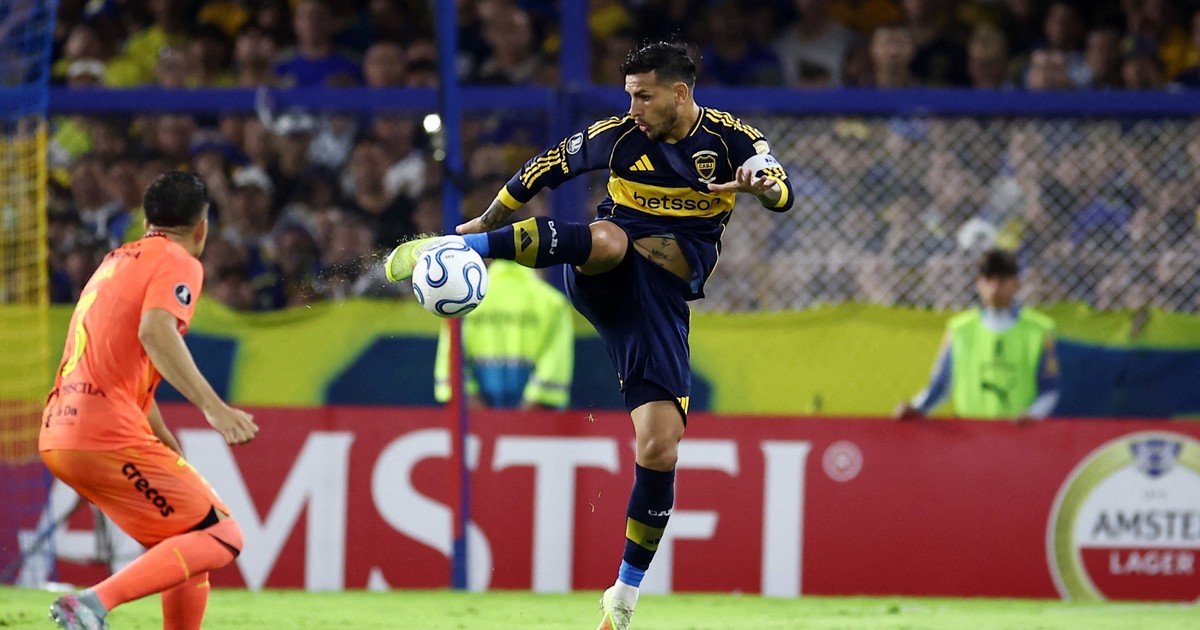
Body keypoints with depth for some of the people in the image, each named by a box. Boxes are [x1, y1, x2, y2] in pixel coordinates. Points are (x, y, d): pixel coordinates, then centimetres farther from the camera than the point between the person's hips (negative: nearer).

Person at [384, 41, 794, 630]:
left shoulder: (731, 137, -2)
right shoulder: (618, 134, 0)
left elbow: (784, 195, -15)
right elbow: (550, 166, 14)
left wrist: (762, 185, -39)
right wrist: (486, 221, 19)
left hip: (662, 301, 1)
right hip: (602, 286, -1)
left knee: (660, 449, -9)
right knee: (606, 239, -40)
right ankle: (451, 247, -37)